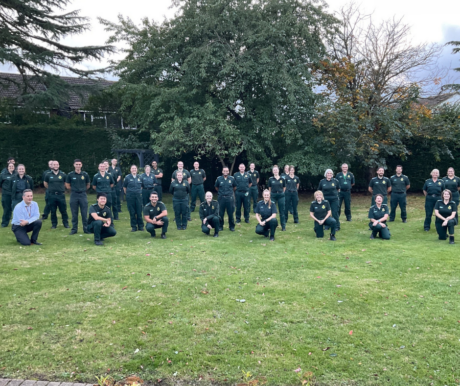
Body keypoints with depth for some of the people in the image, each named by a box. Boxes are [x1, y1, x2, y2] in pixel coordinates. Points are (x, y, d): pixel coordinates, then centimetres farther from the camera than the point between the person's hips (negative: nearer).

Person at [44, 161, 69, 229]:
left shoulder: (63, 174, 3)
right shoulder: (48, 175, 5)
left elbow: (65, 184, 16)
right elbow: (45, 184, 19)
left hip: (61, 195, -1)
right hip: (52, 195, 1)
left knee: (63, 210, 1)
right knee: (53, 211, 7)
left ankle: (66, 223, 9)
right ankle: (54, 224, 16)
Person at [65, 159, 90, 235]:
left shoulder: (85, 174, 1)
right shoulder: (70, 175, 0)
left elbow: (88, 185, 13)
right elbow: (67, 185, 10)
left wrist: (83, 190, 9)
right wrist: (74, 190, 8)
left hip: (83, 195, 0)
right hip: (74, 195, 0)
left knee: (84, 213, 1)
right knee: (74, 214, 5)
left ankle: (86, 228, 10)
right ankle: (74, 229, 14)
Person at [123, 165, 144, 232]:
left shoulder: (139, 177, 8)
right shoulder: (127, 177, 1)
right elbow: (124, 187, 8)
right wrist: (128, 194, 7)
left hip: (138, 196, 2)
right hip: (130, 197, -2)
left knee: (139, 211, 2)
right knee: (132, 212, 2)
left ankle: (140, 226, 12)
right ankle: (133, 227, 10)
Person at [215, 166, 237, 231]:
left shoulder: (232, 178, 0)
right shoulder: (219, 179, -1)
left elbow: (234, 187, 15)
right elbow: (216, 187, 15)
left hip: (230, 198, 0)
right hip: (221, 198, 0)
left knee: (230, 213, 4)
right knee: (220, 213, 5)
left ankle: (232, 226, 15)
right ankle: (220, 226, 17)